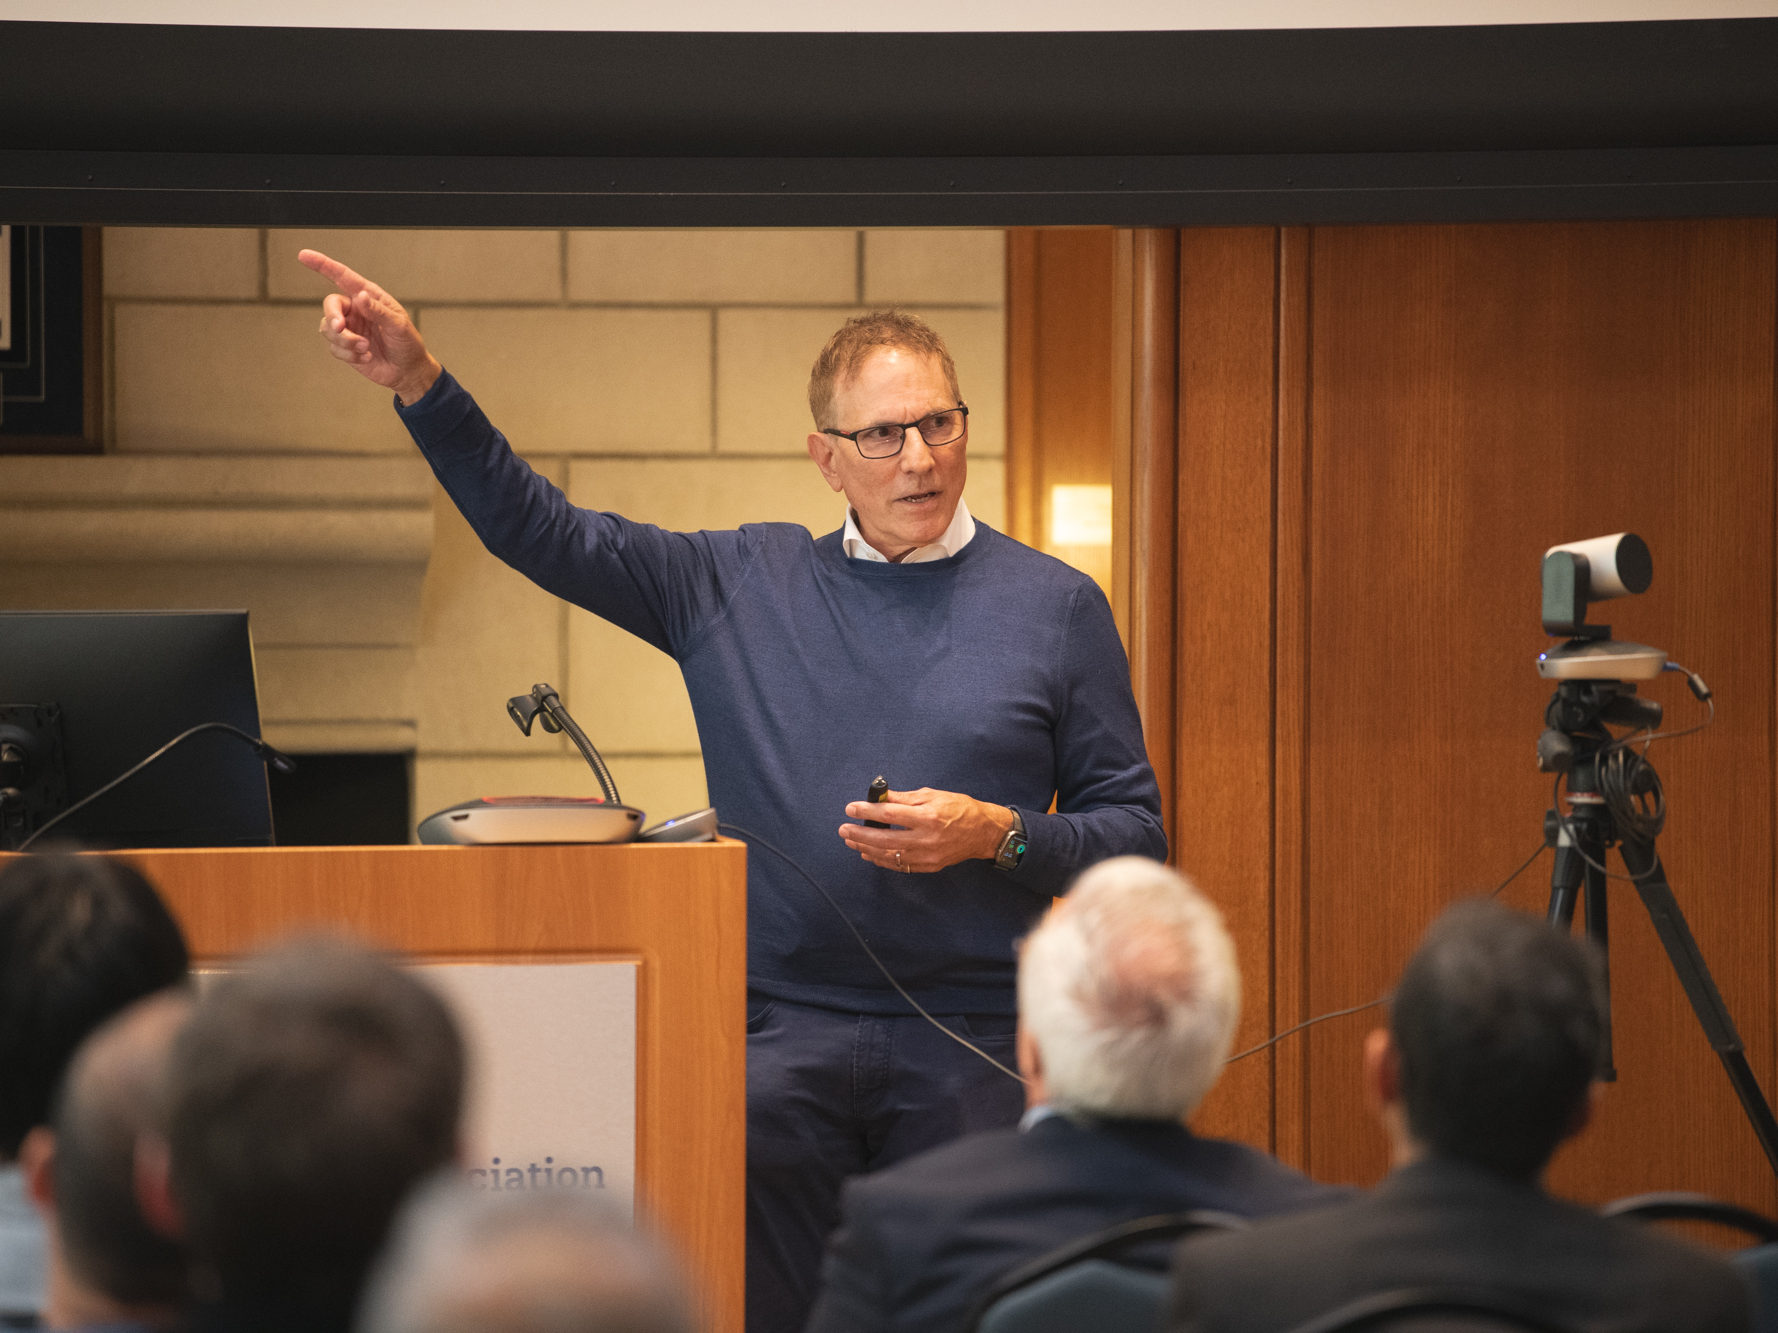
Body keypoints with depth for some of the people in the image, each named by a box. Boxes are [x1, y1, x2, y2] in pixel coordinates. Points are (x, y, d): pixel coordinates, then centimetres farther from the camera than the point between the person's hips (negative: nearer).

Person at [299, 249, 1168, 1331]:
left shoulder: (1056, 607, 6)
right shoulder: (743, 583, 10)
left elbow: (1134, 828, 7)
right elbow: (539, 532, 10)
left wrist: (994, 835, -11)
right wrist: (420, 383, 0)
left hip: (972, 1047, -1)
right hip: (779, 1031, 1)